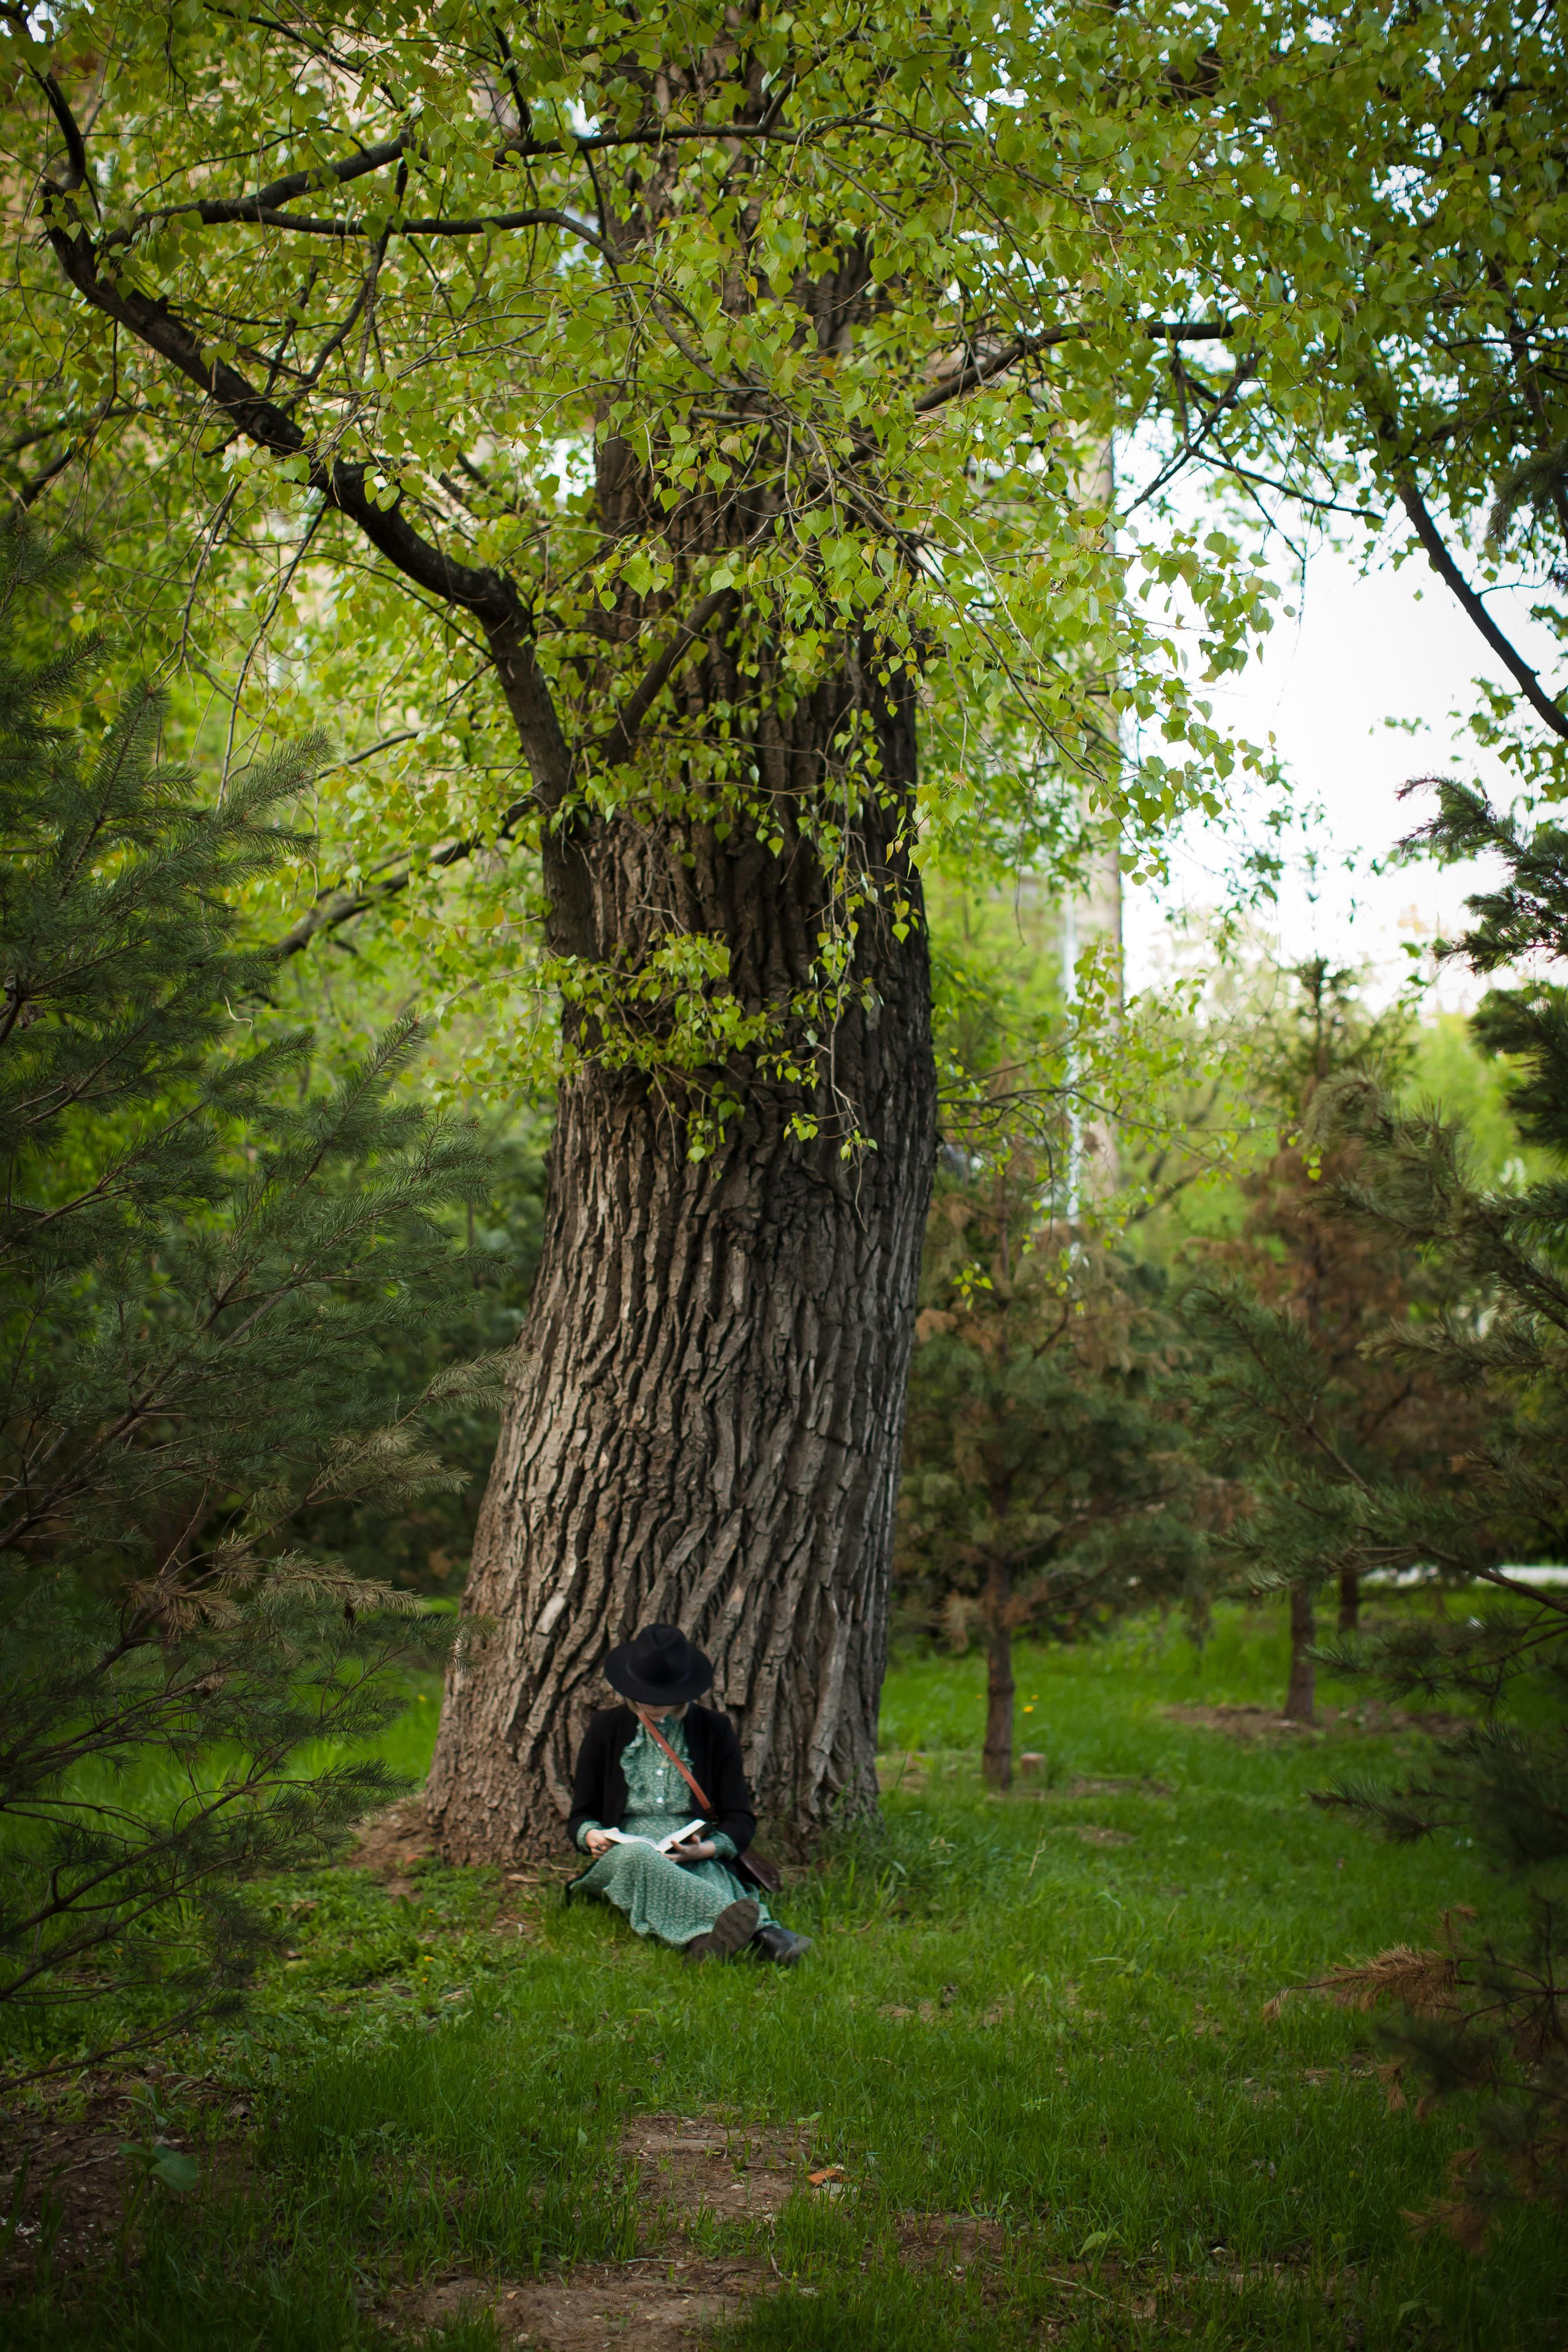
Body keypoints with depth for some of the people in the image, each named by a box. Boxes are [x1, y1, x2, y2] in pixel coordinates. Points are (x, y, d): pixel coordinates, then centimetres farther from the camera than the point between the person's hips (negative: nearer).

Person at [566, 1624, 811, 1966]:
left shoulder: (714, 1730, 12)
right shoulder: (606, 1729, 14)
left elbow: (741, 1820, 9)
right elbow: (581, 1815, 16)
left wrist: (709, 1847, -13)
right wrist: (591, 1835, -10)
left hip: (697, 1860, 1)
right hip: (621, 1858, 0)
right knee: (635, 1855, -39)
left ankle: (708, 1937, -73)